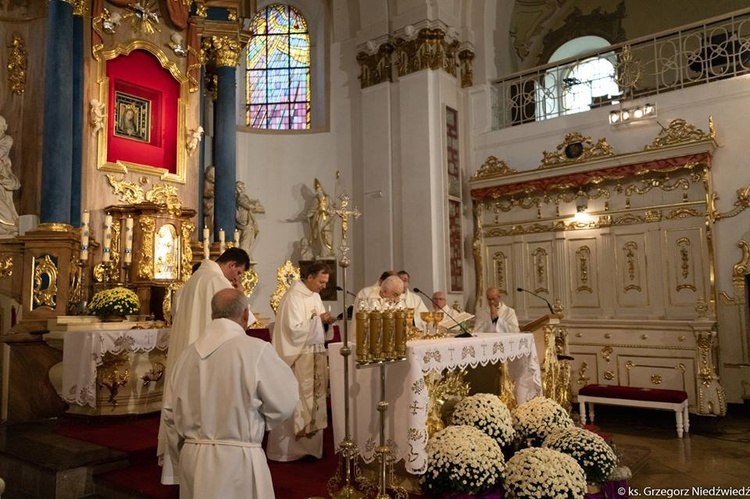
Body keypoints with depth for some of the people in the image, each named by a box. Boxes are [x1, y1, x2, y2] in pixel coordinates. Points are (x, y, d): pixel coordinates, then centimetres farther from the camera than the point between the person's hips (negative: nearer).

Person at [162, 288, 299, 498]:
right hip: (237, 460, -5)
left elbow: (171, 414, 8)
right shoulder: (256, 350, -15)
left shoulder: (188, 353, 1)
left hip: (192, 459, 5)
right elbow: (285, 404, -9)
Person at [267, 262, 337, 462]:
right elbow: (294, 328, -22)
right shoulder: (293, 297, -16)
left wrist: (326, 320, -2)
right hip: (299, 357, -8)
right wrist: (318, 319, -17)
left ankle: (310, 443, 21)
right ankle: (292, 447, 11)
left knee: (315, 398, 11)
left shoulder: (315, 295, 11)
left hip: (316, 356, 9)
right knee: (297, 401, -1)